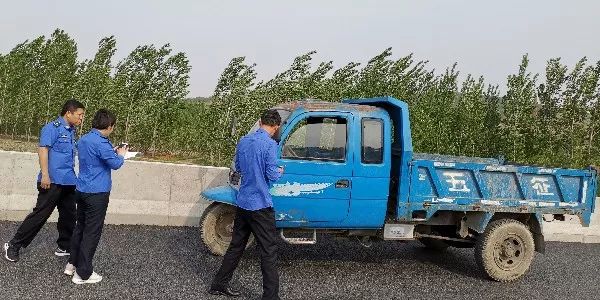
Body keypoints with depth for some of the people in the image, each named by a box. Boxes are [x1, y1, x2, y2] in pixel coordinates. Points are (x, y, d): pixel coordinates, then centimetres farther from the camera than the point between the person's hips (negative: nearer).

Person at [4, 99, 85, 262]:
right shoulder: (52, 128, -9)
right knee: (40, 214, -4)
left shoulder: (71, 131, 15)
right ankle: (13, 245, 7)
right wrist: (45, 175, -24)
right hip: (53, 181, -8)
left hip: (69, 182, 8)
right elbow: (43, 149, -17)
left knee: (69, 215, 12)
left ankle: (65, 247, 25)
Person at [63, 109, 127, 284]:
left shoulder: (83, 139, 10)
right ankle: (83, 273, 4)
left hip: (82, 190, 9)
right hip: (97, 193, -9)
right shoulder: (101, 143, -19)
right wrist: (121, 154, 1)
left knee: (80, 227, 19)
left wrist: (112, 152, 18)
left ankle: (72, 264, 26)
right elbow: (116, 164, -18)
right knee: (92, 232, -1)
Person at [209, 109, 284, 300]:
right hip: (260, 205, -7)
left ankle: (219, 285, 27)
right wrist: (280, 172, 5)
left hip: (242, 203, 7)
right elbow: (271, 175, -16)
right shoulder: (270, 145, -15)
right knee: (268, 252, 0)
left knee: (236, 246, 18)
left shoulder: (243, 141, 7)